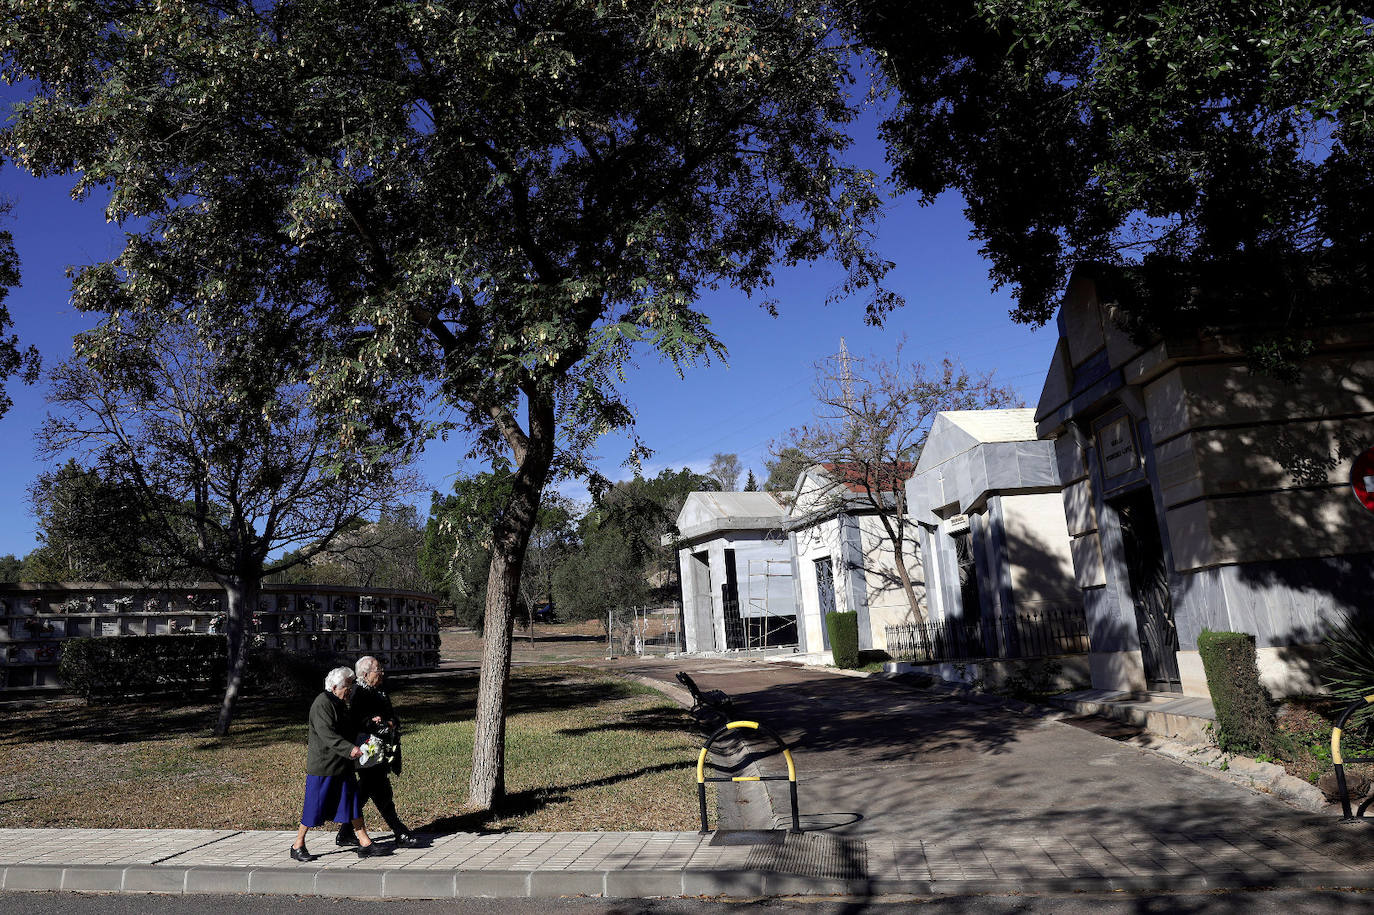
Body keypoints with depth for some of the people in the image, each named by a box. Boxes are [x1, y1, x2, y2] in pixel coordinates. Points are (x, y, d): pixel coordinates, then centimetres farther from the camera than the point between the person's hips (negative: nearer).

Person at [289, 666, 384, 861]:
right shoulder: (322, 704, -18)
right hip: (322, 765, -9)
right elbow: (328, 735, -27)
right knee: (314, 806, 1)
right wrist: (349, 749, -33)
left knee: (353, 801, 7)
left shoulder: (340, 703, 14)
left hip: (342, 765, 9)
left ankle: (365, 844, 10)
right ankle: (297, 846, 18)